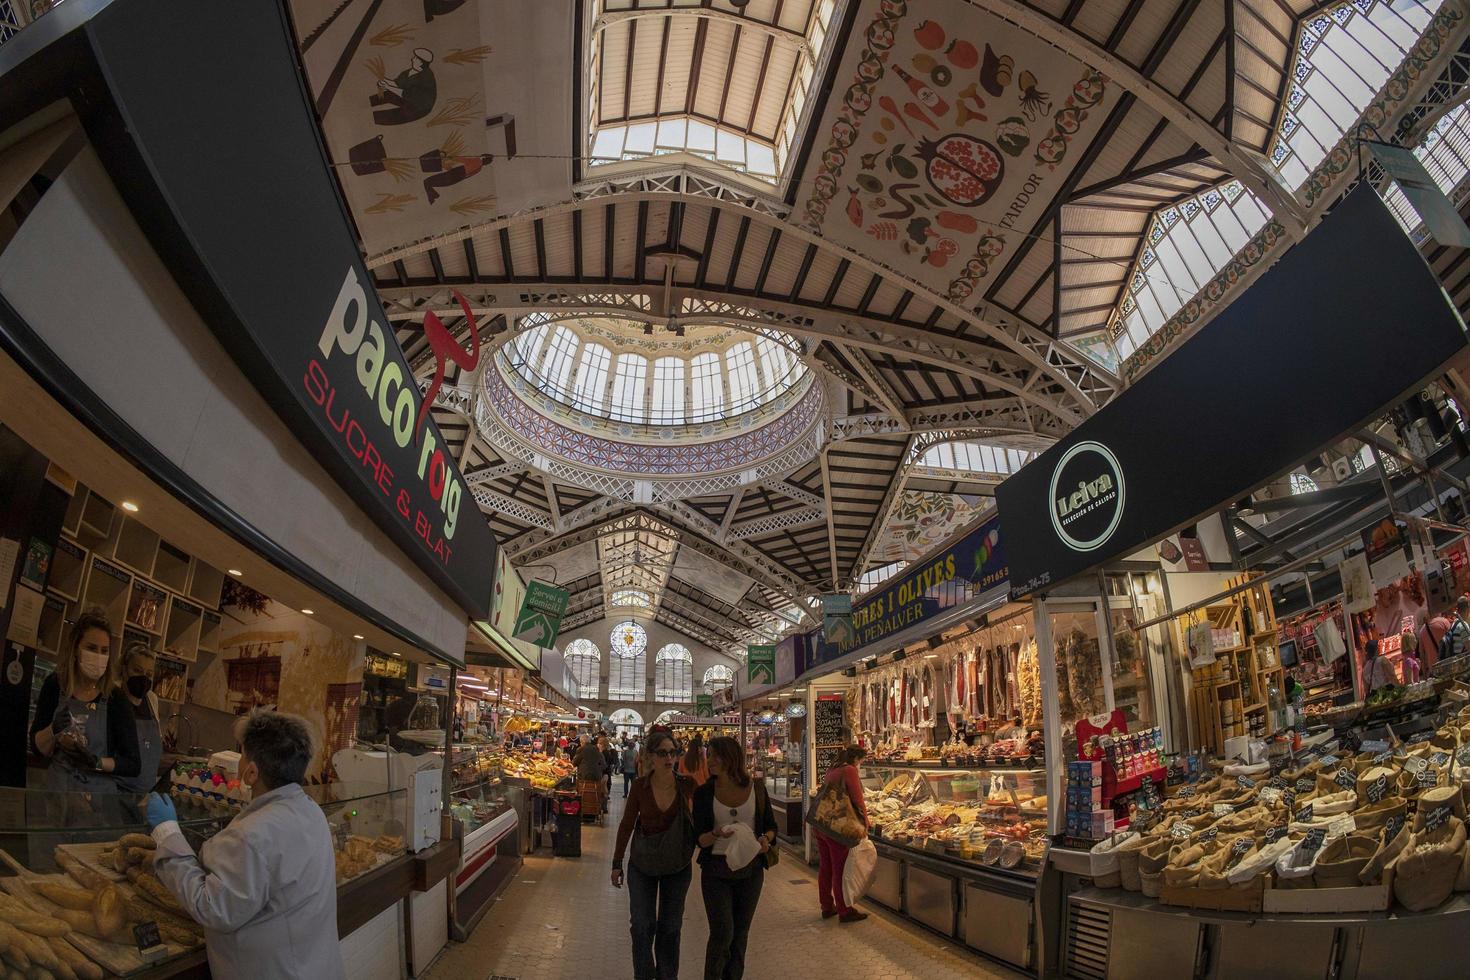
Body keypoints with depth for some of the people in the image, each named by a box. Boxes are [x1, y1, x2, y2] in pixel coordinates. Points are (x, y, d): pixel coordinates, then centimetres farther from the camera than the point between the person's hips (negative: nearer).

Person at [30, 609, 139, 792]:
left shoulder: (116, 699, -13)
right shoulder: (54, 686, -7)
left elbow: (132, 765, -10)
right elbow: (38, 748, 0)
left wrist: (96, 762, -25)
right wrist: (53, 730, -19)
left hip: (100, 790, -2)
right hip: (56, 785, 2)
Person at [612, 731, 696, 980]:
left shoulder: (687, 785, -15)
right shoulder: (640, 785, -15)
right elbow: (627, 824, -4)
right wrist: (617, 863, 0)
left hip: (677, 865, 1)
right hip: (642, 864, 0)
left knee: (670, 927, 11)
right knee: (642, 925, 1)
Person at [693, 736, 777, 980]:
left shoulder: (756, 788, -3)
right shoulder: (704, 793, -6)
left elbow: (770, 826, 7)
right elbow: (700, 839, -6)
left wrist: (766, 839, -15)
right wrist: (717, 834, -27)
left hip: (750, 869, 2)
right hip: (716, 870, -2)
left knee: (740, 933, 12)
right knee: (722, 933, -7)